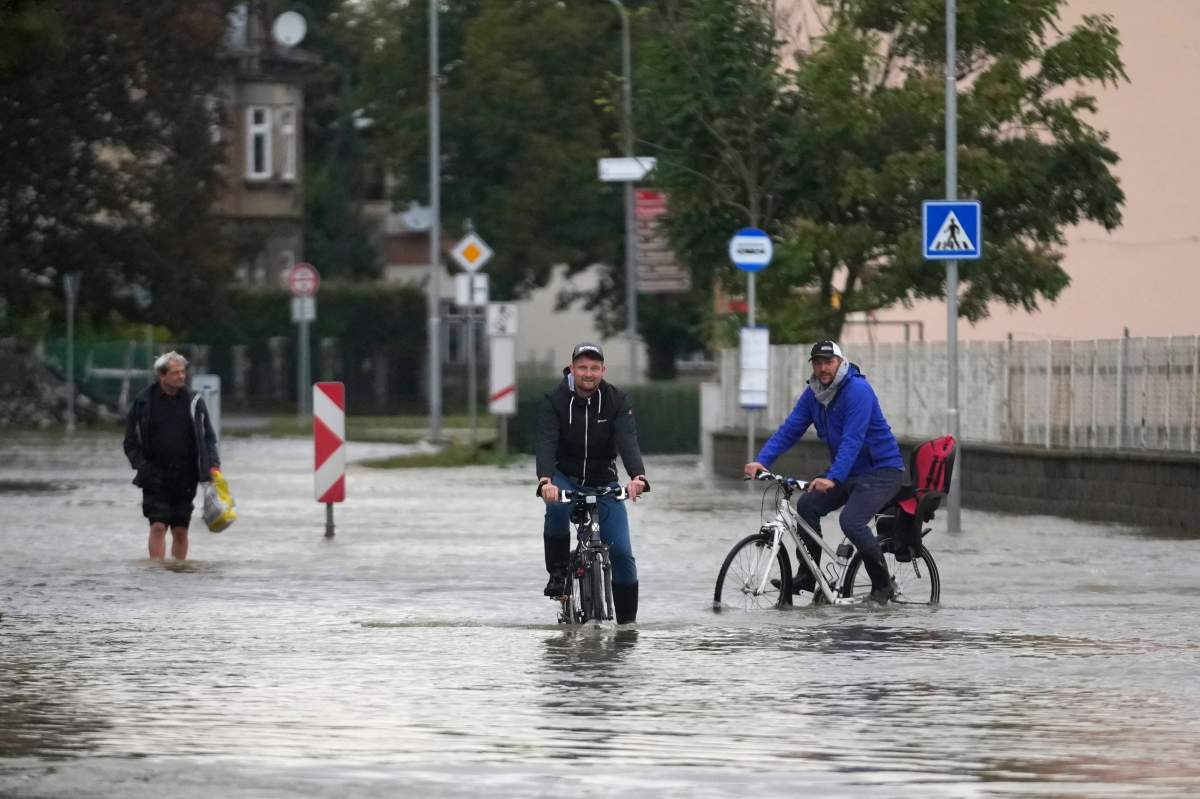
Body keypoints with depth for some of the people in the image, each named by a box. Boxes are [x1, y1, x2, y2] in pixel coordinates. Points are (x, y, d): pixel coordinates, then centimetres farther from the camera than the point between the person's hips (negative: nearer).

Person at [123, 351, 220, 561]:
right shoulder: (143, 403, 0)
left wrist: (212, 464, -3)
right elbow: (131, 442, 5)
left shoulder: (194, 402, 5)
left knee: (181, 530, 6)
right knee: (158, 526, -11)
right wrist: (142, 465, -10)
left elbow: (208, 437, 11)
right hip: (156, 476, -2)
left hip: (185, 477, 2)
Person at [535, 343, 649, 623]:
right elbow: (546, 444, -28)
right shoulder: (554, 402, -13)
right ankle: (557, 573, -17)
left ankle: (627, 622, 4)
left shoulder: (617, 402, -10)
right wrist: (545, 480, -48)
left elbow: (628, 440, -25)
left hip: (604, 483, 1)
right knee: (556, 507, -37)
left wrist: (637, 476, -46)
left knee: (622, 552, -9)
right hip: (565, 479, -1)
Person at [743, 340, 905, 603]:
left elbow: (853, 439, -30)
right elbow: (789, 429, -2)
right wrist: (762, 460, -17)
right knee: (807, 505, -10)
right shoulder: (813, 394, 3)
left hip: (882, 470, -8)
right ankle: (807, 577, 1)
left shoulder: (857, 390, -21)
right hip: (848, 471, 8)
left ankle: (883, 586, -9)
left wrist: (833, 478, -41)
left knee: (851, 521, -26)